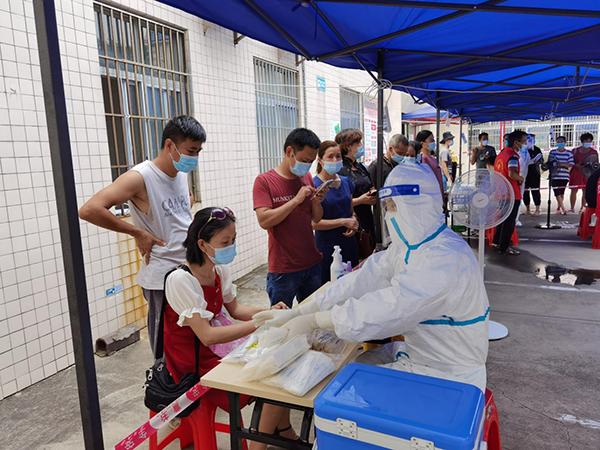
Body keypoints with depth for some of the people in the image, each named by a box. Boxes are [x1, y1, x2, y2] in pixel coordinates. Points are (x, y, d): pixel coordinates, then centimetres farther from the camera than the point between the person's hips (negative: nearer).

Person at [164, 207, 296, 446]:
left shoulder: (220, 270, -2)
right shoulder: (181, 280, -25)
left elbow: (235, 309, 10)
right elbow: (207, 335, -29)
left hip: (221, 341, 8)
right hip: (196, 361, -7)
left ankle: (284, 429, 23)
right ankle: (258, 445, 8)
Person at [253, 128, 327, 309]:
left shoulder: (307, 178, 9)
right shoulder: (264, 181, -8)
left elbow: (316, 219, 12)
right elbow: (264, 221, -19)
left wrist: (317, 202, -8)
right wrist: (296, 200, -22)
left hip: (312, 263, 5)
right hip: (283, 269, -5)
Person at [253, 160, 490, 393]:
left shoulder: (446, 260, -29)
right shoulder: (408, 245, 3)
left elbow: (387, 309, -34)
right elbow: (362, 281, -2)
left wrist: (312, 320, -23)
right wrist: (295, 313, -8)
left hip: (449, 379, -8)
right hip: (417, 354, 8)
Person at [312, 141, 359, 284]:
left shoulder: (346, 181, 8)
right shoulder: (314, 185, -12)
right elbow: (313, 223, -17)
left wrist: (354, 223, -3)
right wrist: (344, 222, -17)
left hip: (349, 244, 6)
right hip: (326, 247, -6)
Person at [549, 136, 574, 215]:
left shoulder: (569, 153, 5)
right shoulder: (552, 152, 4)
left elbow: (571, 164, -5)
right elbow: (551, 163, -4)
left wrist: (559, 164, -14)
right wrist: (565, 165, -9)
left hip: (564, 176, 1)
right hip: (554, 176, -1)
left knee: (562, 193, 6)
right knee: (557, 193, -8)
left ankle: (558, 208, 21)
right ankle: (563, 208, -6)